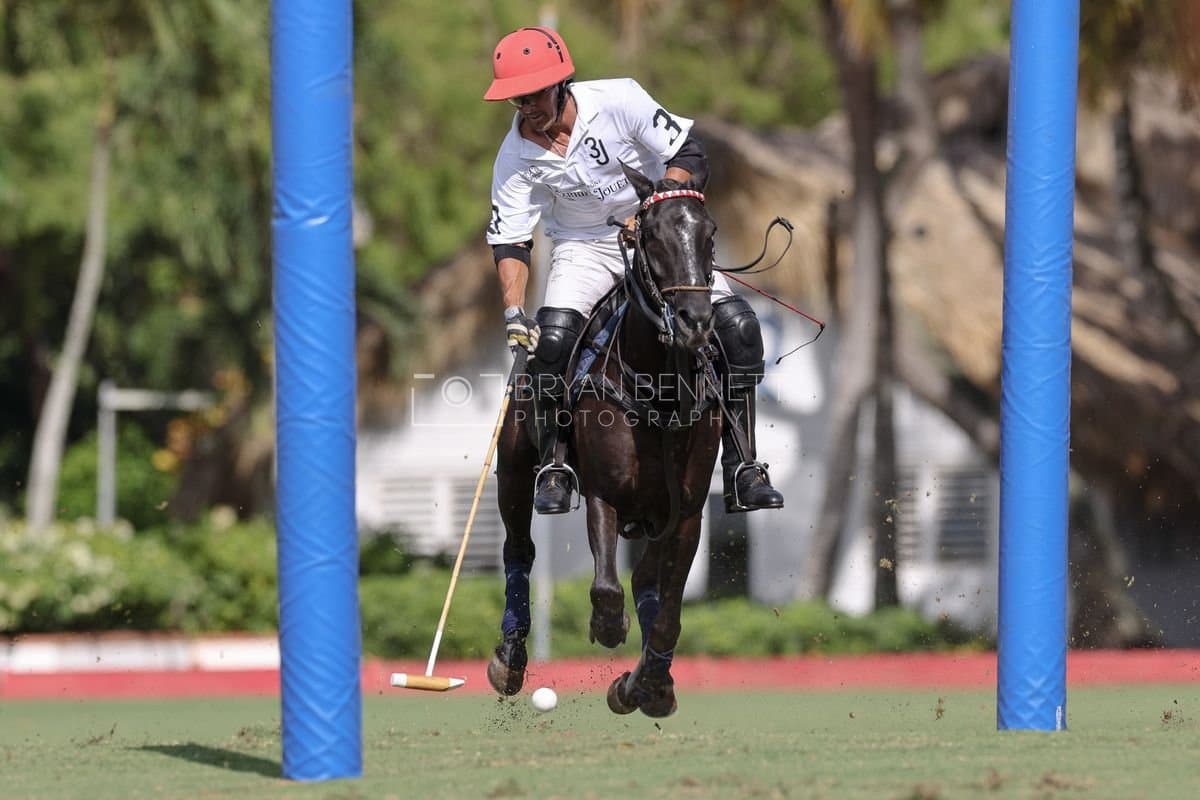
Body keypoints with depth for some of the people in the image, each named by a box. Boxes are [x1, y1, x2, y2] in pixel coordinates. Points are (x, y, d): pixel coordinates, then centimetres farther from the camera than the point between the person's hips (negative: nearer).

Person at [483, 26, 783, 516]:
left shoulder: (617, 101, -19)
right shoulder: (516, 157, -13)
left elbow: (687, 155, -14)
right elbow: (508, 241, -9)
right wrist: (514, 313, -22)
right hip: (583, 249, 0)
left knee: (737, 325, -16)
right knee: (551, 339, -28)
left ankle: (741, 467, -9)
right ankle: (552, 466, -10)